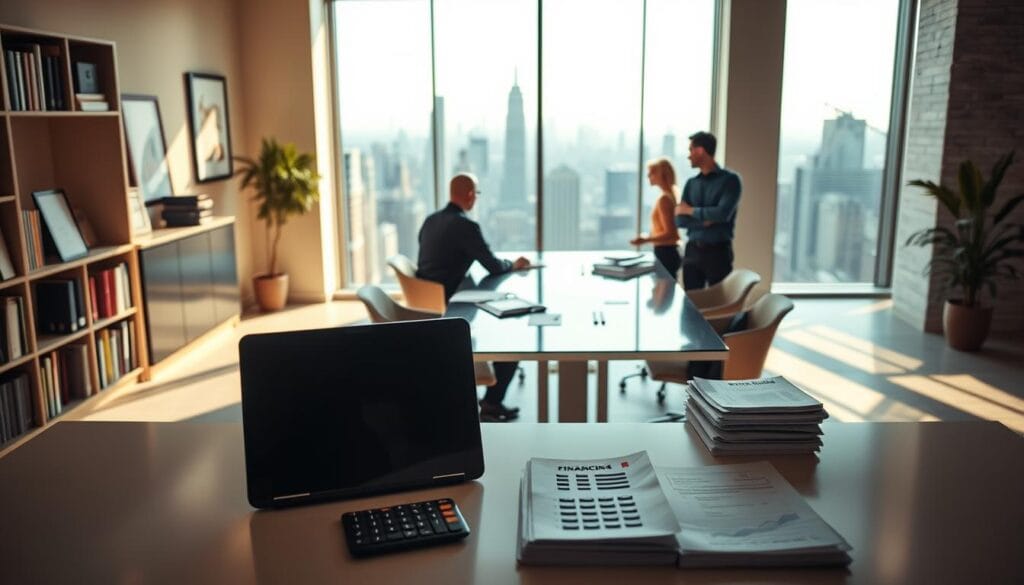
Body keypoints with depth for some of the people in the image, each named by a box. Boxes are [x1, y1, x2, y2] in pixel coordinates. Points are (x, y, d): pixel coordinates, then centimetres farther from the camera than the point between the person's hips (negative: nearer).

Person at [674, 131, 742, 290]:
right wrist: (705, 220, -14)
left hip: (718, 251, -4)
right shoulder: (691, 183, 10)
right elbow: (680, 219, 2)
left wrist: (690, 210, -7)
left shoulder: (729, 179, -4)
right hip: (692, 250, 5)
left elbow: (722, 214, -17)